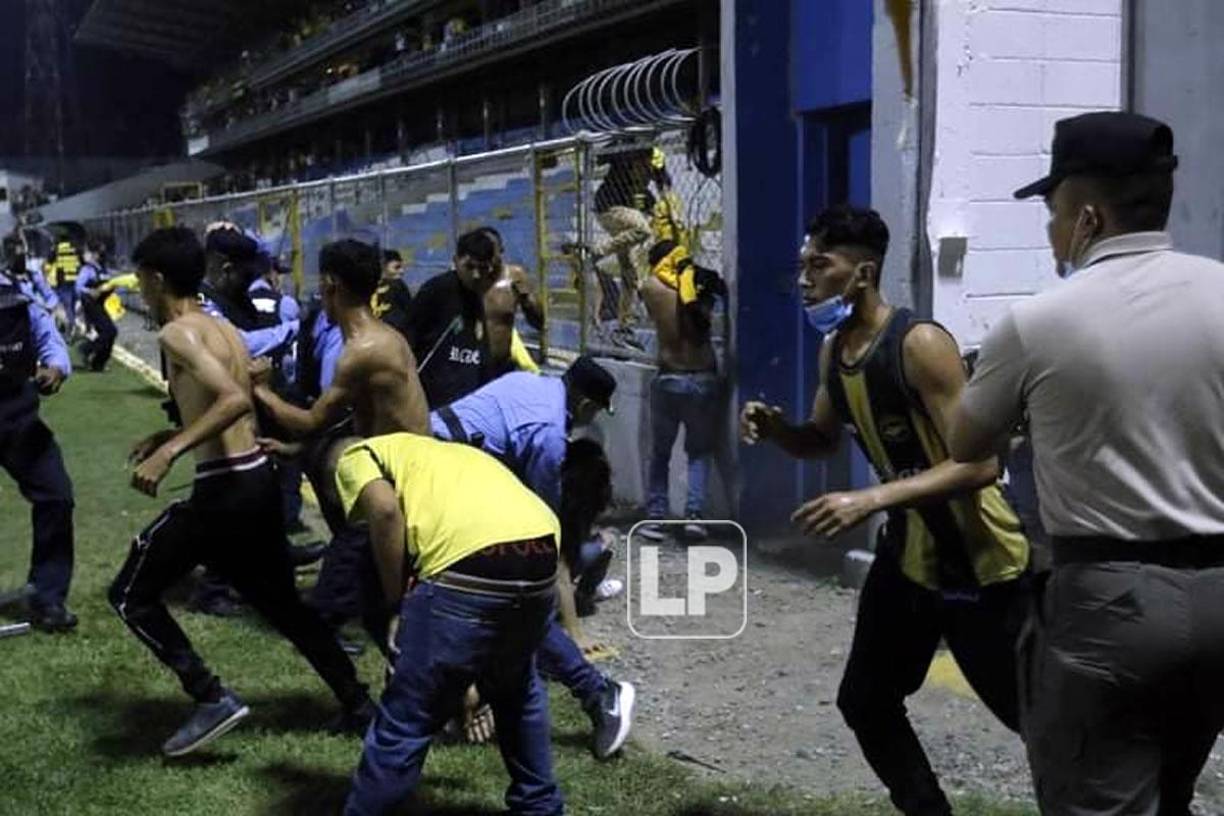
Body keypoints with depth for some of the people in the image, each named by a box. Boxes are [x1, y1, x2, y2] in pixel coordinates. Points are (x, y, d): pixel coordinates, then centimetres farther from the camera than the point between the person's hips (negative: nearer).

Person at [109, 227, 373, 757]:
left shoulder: (177, 333, -12)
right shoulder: (224, 329, 15)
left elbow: (236, 401, -27)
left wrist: (169, 452, -30)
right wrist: (172, 436, 28)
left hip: (224, 489, -9)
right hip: (258, 480, 9)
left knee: (131, 595, 5)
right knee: (282, 604, 21)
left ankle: (213, 700, 0)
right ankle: (358, 706, 24)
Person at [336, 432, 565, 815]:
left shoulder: (357, 456, 21)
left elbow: (385, 511, -3)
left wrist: (396, 605, 7)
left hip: (471, 566, -7)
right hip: (542, 557, 8)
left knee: (404, 723, 8)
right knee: (516, 688, 35)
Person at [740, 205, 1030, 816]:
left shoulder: (920, 345, -24)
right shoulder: (833, 350, 2)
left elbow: (981, 464, -29)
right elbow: (824, 441, 18)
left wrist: (871, 501, -37)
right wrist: (774, 428, -5)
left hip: (979, 564, -8)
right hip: (908, 554, 8)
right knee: (865, 703, 16)